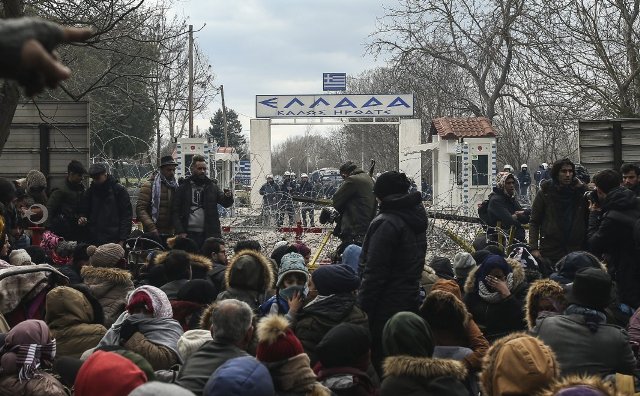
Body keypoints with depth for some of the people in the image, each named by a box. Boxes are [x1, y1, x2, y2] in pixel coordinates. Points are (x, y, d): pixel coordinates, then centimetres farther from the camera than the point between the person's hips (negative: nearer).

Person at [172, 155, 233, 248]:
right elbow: (175, 211, 4)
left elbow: (226, 203, 2)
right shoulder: (183, 188, 7)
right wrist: (180, 232, -6)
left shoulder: (212, 187, 12)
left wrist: (228, 197, -22)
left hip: (210, 234, 1)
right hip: (190, 234, -1)